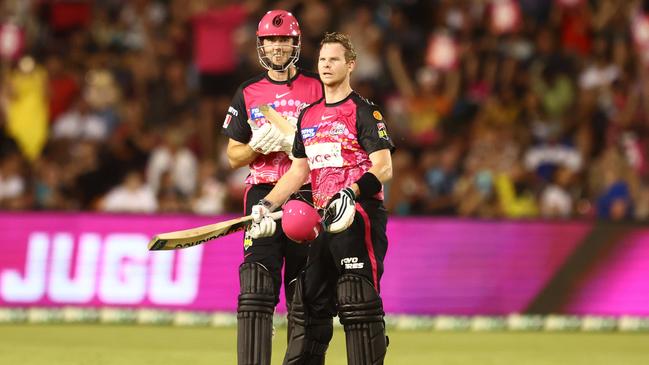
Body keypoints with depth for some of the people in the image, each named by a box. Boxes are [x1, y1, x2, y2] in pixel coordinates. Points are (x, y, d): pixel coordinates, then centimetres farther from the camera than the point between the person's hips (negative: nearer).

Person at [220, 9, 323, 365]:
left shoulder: (317, 89, 7)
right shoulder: (247, 93, 13)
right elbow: (234, 156, 14)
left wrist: (293, 143, -13)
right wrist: (258, 146, -8)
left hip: (307, 196, -1)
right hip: (262, 193, 1)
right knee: (256, 288, -12)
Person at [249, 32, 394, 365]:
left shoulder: (364, 112, -4)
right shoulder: (308, 116, 18)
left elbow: (383, 168, -12)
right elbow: (298, 170, 22)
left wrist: (351, 193, -26)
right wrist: (268, 205, 10)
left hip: (360, 216, -7)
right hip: (322, 220, 7)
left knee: (357, 302, -13)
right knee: (308, 303, 9)